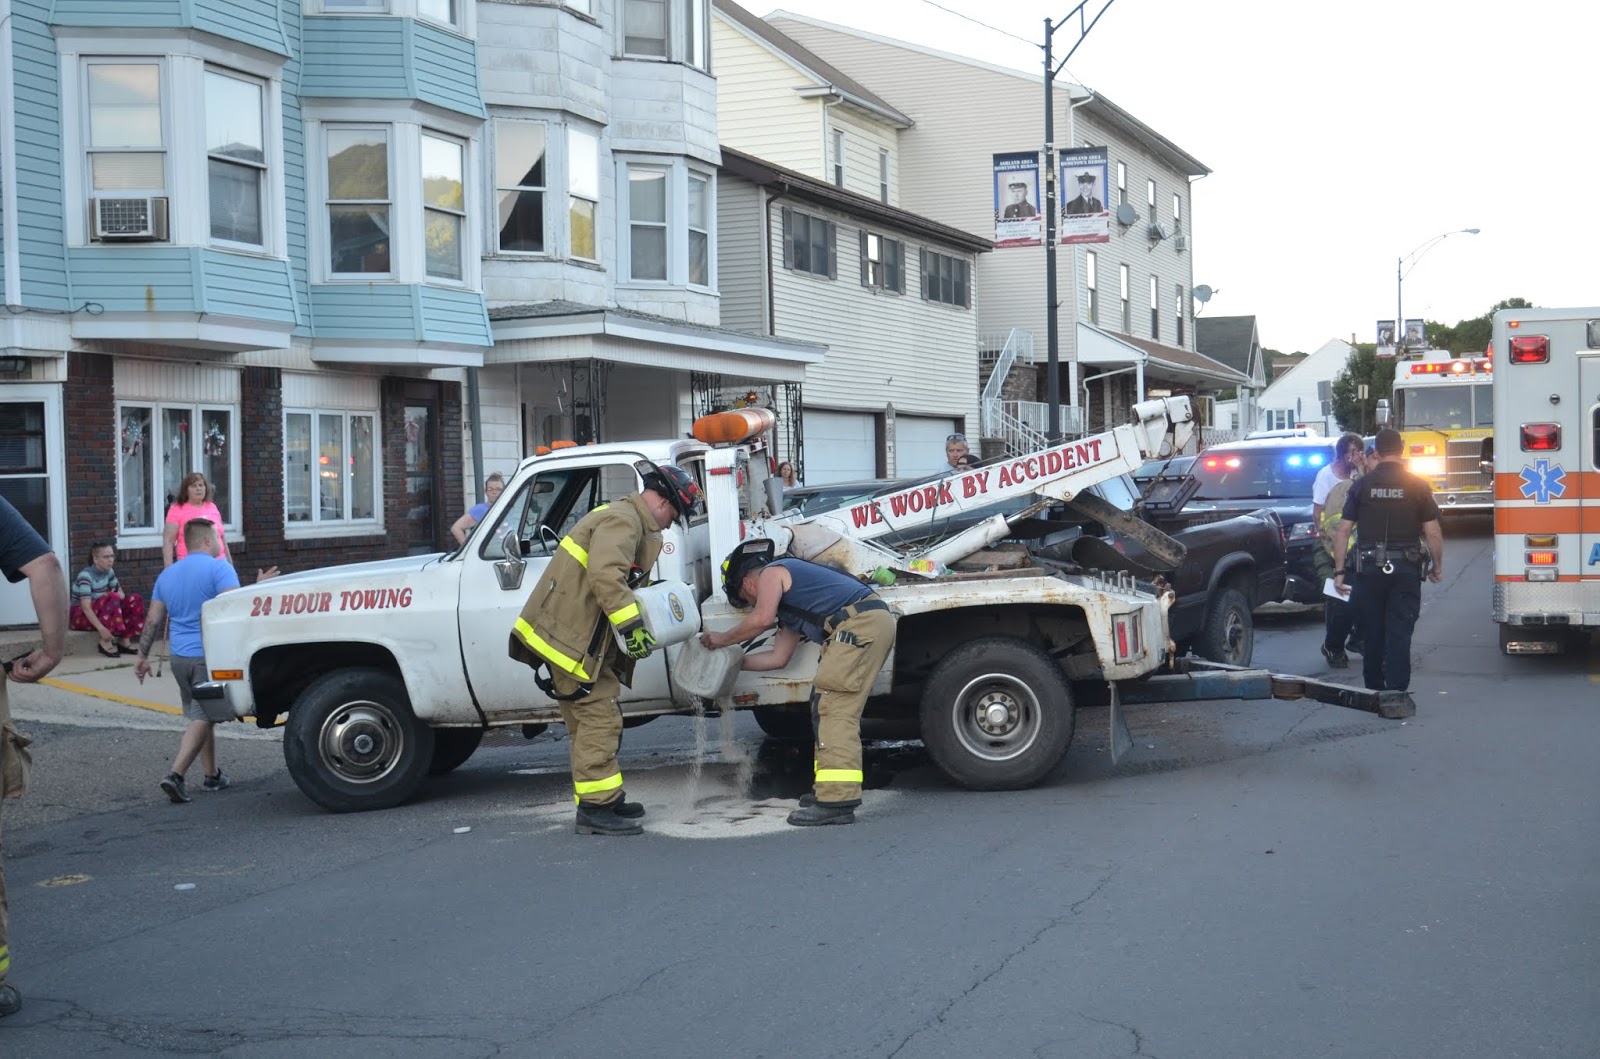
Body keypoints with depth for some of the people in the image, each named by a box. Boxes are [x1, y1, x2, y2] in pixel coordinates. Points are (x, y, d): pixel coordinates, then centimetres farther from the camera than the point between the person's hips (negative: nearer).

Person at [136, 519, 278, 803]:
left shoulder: (167, 574, 11)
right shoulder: (219, 568, -9)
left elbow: (153, 621, 11)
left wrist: (143, 656, 16)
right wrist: (259, 588, -11)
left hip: (179, 658, 7)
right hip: (210, 656, -7)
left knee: (202, 715, 18)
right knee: (202, 718, -6)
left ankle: (212, 776, 23)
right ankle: (176, 775, -18)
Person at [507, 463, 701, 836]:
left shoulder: (634, 524, 20)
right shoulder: (622, 521, -16)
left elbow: (624, 580, 19)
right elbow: (606, 577, -30)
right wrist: (632, 625, -30)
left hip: (584, 639, 11)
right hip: (567, 637, -11)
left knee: (596, 719, 16)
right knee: (598, 719, -10)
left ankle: (606, 800, 24)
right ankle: (594, 809, -7)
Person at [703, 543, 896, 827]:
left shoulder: (771, 573, 7)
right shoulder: (787, 603, 34)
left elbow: (761, 619, -9)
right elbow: (778, 657, 34)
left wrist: (722, 639, 5)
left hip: (860, 622, -10)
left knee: (834, 709, -13)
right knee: (827, 706, 17)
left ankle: (837, 800, -18)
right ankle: (830, 791, 22)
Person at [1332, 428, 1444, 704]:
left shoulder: (1361, 486, 1)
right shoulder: (1417, 486, -2)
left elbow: (1343, 530, -1)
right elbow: (1432, 532, -3)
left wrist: (1339, 571, 3)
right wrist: (1438, 567, 10)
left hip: (1369, 568, 1)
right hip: (1406, 568, -1)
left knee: (1372, 633, 12)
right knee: (1399, 634, -1)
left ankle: (1374, 690, 22)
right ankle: (1397, 692, -7)